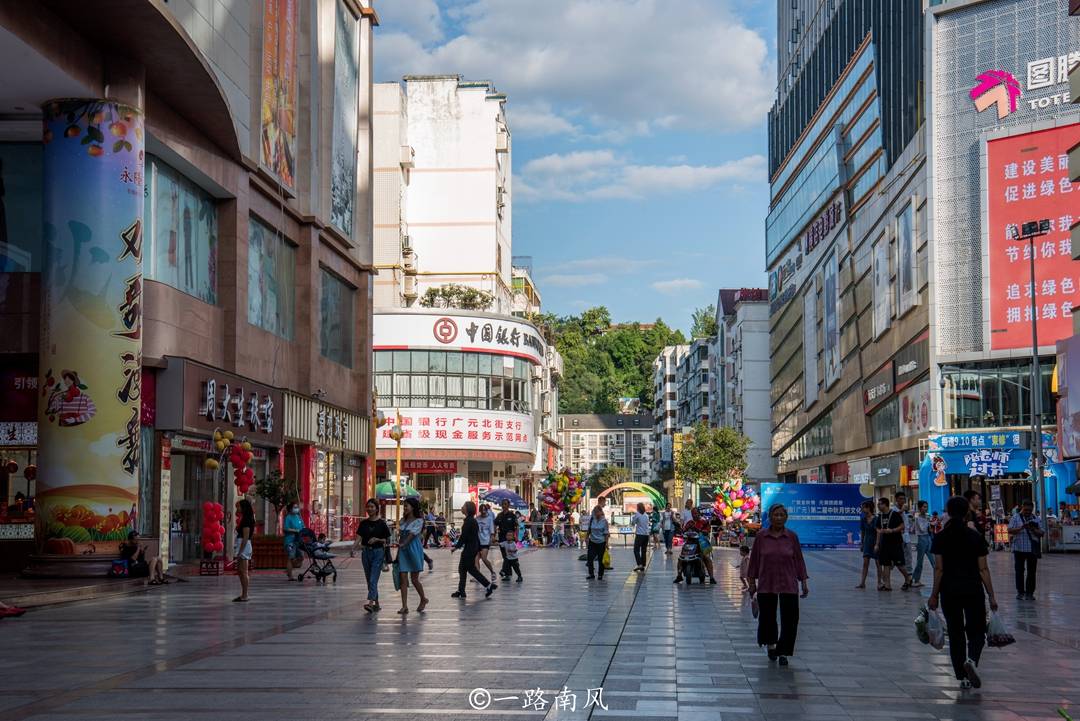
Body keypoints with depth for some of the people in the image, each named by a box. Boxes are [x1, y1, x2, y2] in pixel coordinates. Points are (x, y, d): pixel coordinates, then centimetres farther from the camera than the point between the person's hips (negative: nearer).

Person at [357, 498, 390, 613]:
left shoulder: (381, 523, -4)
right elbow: (359, 537, 0)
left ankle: (370, 602, -25)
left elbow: (388, 540, -1)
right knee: (369, 580, 10)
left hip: (378, 552, -5)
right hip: (366, 552, 5)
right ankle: (376, 603, 21)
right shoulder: (364, 523, 7)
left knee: (373, 579, -15)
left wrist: (377, 539, -17)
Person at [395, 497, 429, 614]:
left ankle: (423, 599, 26)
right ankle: (404, 606, -3)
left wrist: (403, 544, -23)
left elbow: (412, 534, -15)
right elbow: (400, 534, 15)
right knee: (403, 579, -3)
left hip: (413, 549, -5)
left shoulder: (418, 520, -5)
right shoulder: (403, 520, 14)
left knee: (414, 579, 2)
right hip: (403, 551, 5)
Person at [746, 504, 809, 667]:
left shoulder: (792, 537, -1)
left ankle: (783, 652, 8)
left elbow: (799, 560, 4)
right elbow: (754, 560, 3)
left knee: (789, 619, -4)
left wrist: (804, 582, 2)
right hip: (766, 584, 0)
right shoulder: (761, 536, -2)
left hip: (788, 585, 0)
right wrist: (752, 582, 3)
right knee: (767, 617, 10)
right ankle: (770, 644, 36)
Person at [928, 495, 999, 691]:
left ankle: (963, 677, 11)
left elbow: (939, 569, -4)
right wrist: (991, 596, 0)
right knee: (976, 630, 12)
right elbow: (983, 569, -5)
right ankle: (972, 659, -18)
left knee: (955, 633, 11)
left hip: (949, 591, 1)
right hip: (973, 590, -1)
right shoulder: (976, 537, -4)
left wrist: (934, 595, 2)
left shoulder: (940, 538, -3)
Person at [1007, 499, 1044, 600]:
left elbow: (1042, 532, 4)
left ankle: (1030, 593, 9)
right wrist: (1021, 528, -21)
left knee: (1032, 571, 2)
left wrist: (1033, 530, -14)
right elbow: (1010, 530, -7)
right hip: (1019, 549, -1)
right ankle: (1020, 592, 8)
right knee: (1019, 571, 1)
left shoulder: (1037, 519, 10)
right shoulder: (1015, 518, 4)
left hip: (1033, 549, 1)